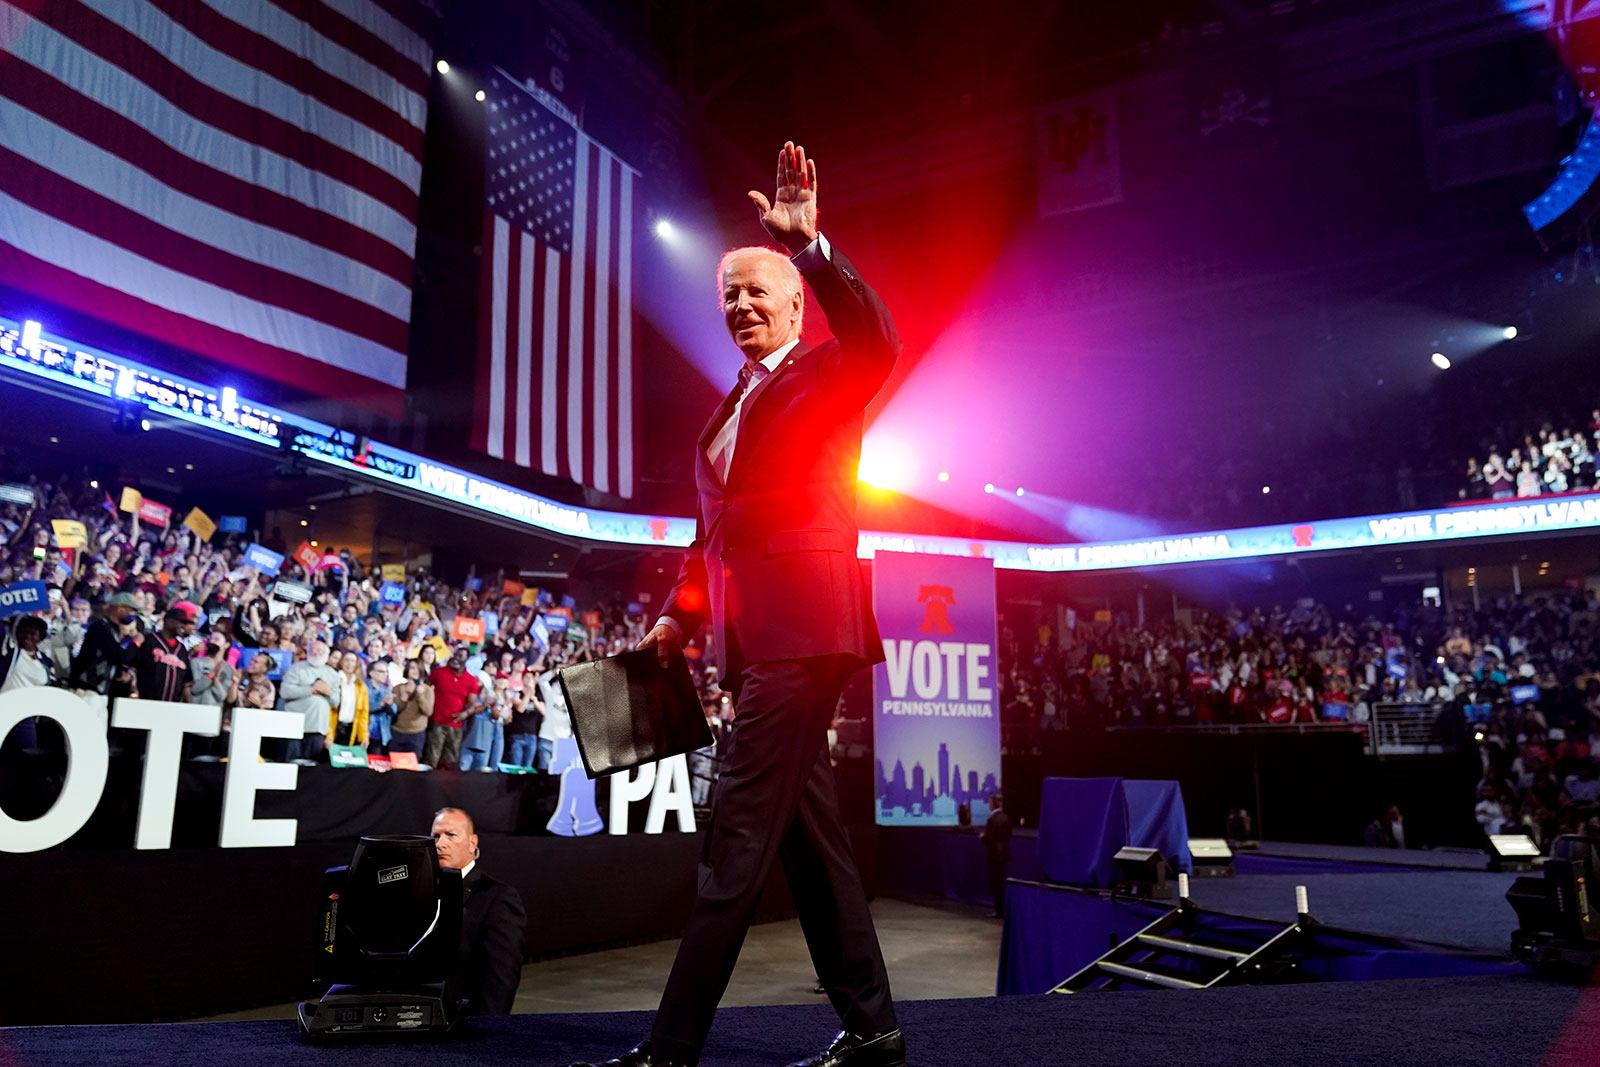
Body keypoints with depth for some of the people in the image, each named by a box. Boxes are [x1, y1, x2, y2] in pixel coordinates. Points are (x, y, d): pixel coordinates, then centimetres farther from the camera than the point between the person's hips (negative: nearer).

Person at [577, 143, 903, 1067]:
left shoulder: (825, 376, 2)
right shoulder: (730, 409, 25)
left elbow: (876, 346, -23)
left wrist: (811, 244, -27)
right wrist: (679, 615, 16)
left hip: (802, 631, -9)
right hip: (752, 639, 9)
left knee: (740, 837, -10)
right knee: (808, 828, 11)